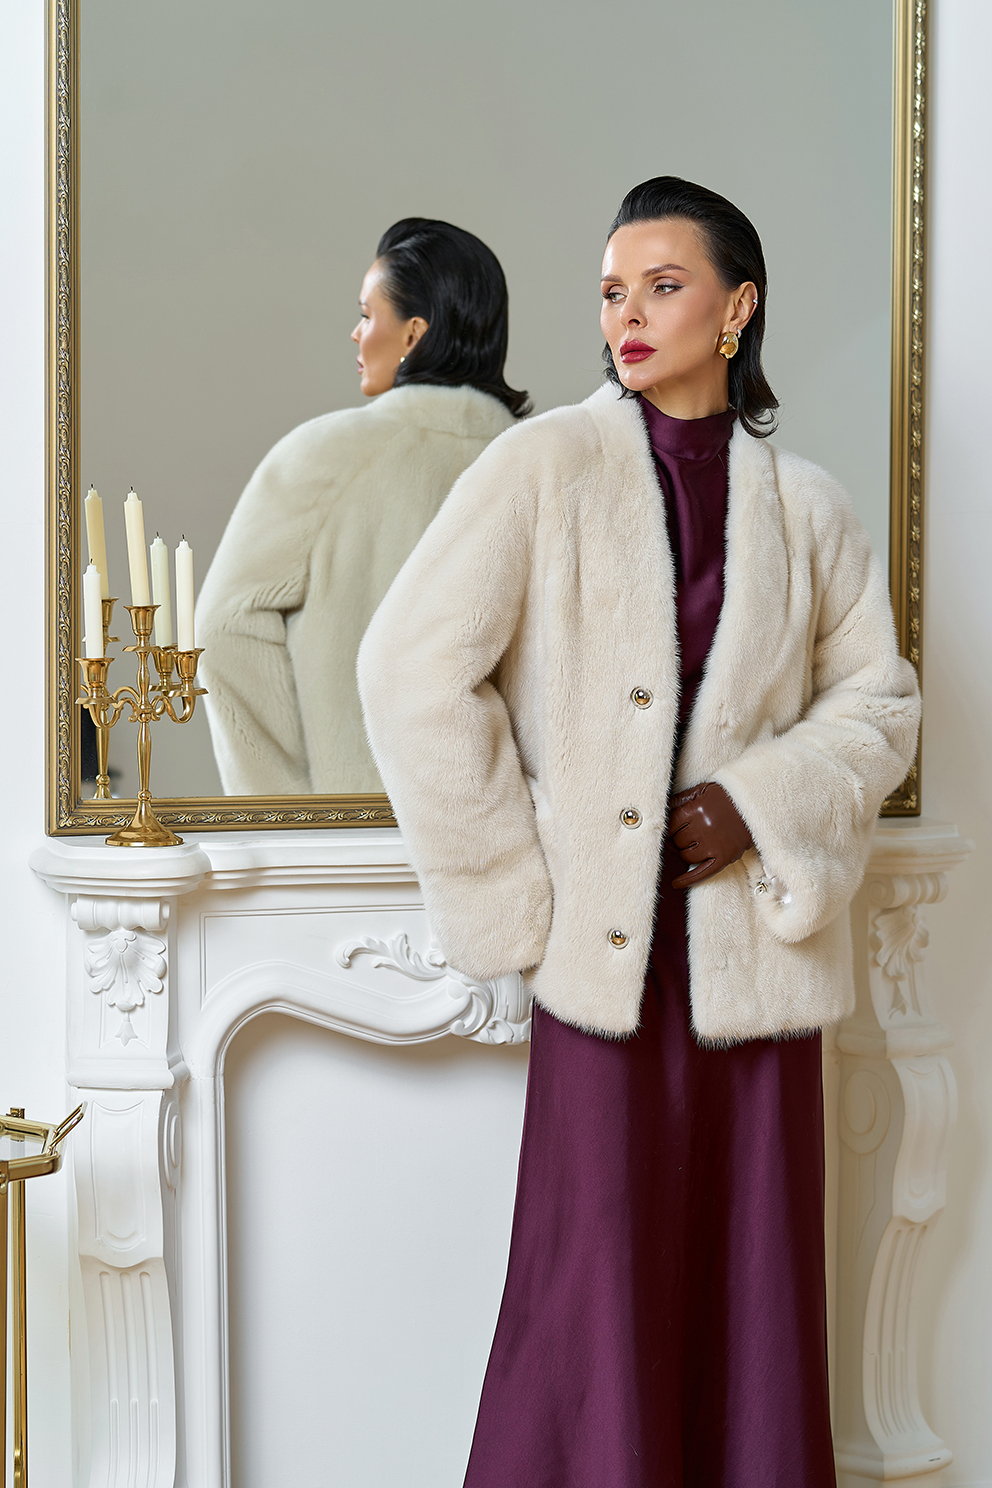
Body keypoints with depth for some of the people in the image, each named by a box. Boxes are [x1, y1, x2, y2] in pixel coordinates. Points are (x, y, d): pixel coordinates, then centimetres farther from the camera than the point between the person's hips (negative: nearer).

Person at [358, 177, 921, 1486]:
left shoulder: (804, 505, 8)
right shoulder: (546, 465, -1)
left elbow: (879, 700, 14)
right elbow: (413, 667, -5)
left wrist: (761, 804, -5)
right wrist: (515, 884, -6)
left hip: (757, 947, 3)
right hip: (605, 940, -2)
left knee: (757, 1293, 7)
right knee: (604, 1293, 0)